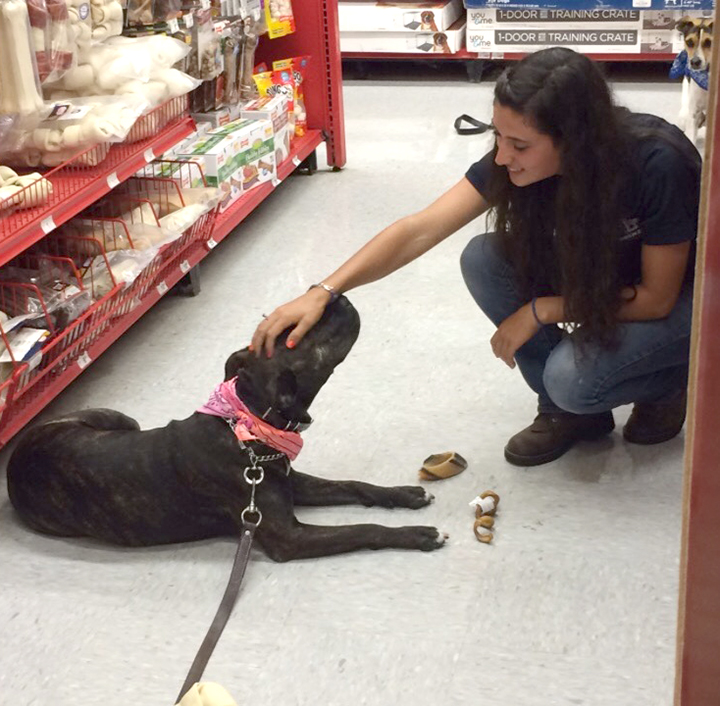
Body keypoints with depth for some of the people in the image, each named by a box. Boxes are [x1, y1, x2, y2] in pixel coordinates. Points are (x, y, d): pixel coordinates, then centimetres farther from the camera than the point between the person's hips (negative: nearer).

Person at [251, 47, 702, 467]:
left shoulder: (657, 164, -35)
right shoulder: (513, 159, -21)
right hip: (598, 273, 6)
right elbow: (420, 230, -24)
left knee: (573, 378, -31)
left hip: (679, 296, -5)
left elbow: (657, 297, -24)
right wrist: (323, 293, -34)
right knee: (484, 261, -19)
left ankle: (672, 381, 3)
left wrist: (541, 311, -24)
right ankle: (571, 408, -3)